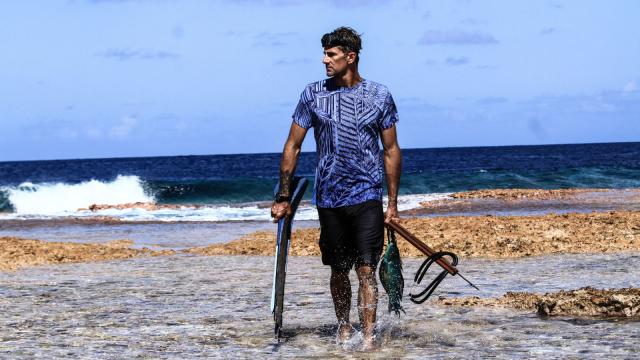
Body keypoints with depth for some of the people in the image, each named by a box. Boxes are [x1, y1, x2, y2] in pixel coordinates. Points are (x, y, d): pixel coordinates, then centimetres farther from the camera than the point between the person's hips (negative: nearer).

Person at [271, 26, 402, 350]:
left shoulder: (379, 96, 0)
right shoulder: (313, 94, 1)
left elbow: (391, 151, 6)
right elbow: (292, 146, 6)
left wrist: (393, 202, 3)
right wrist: (283, 196, 2)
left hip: (367, 198, -2)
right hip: (329, 199, 2)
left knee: (366, 270, -9)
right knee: (338, 271, 11)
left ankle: (367, 338, -8)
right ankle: (343, 330, 28)